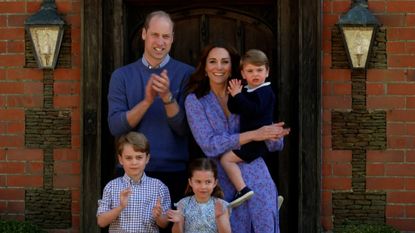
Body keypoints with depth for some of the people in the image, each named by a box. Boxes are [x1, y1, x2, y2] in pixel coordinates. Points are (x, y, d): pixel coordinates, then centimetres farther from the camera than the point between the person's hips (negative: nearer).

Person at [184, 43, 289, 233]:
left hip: (256, 180, 2)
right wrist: (253, 135, -18)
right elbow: (209, 145, -11)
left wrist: (274, 135, -17)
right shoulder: (195, 100, 2)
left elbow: (275, 145, 8)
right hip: (222, 183, -2)